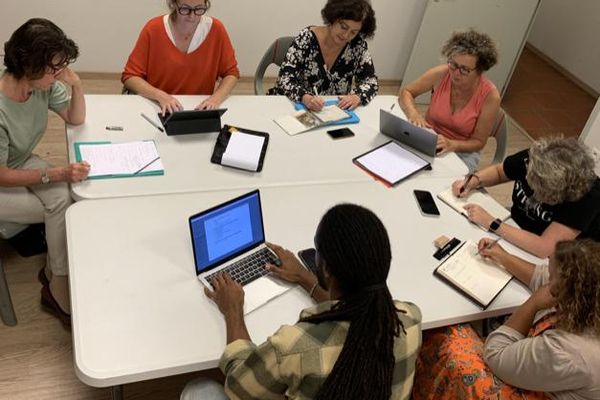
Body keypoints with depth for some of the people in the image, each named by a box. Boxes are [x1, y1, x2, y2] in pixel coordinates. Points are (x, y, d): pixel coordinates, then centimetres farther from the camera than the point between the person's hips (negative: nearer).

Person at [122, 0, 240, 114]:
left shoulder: (216, 29, -8)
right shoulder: (153, 29, -10)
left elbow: (231, 73, 2)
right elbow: (130, 77, -6)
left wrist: (216, 98, -17)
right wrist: (160, 96, -23)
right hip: (159, 111, 0)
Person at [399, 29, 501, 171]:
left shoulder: (490, 96, -19)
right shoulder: (441, 74, -15)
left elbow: (478, 142, -10)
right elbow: (406, 92, 0)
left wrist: (451, 145, -29)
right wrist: (413, 114, -21)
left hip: (462, 151, -2)